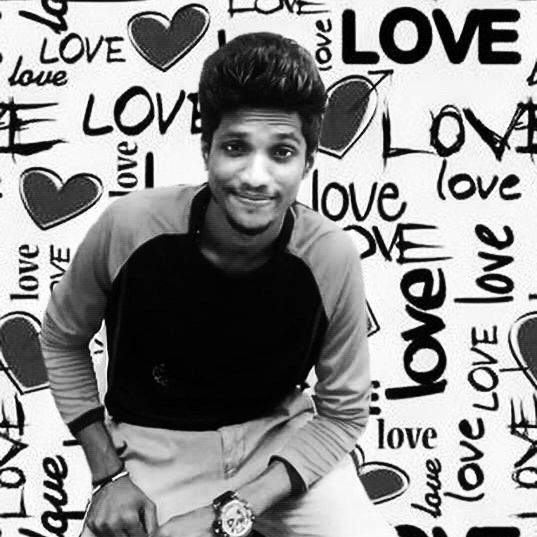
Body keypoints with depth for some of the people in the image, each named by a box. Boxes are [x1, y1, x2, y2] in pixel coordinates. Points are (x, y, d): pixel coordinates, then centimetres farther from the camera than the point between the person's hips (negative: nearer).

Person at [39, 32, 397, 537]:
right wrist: (108, 473, -7)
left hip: (279, 436, 1)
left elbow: (342, 413, -8)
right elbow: (62, 339, -1)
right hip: (153, 445, -1)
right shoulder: (129, 225, -20)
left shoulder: (331, 258, -19)